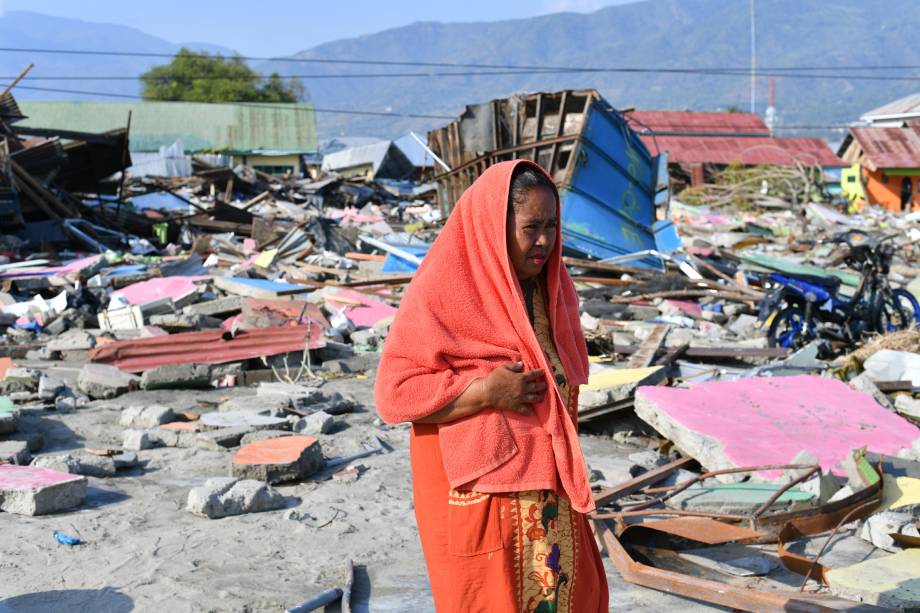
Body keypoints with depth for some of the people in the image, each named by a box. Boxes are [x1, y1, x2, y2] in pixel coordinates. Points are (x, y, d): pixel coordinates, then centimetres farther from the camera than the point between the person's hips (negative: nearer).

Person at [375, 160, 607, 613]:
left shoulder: (548, 286, 3)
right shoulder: (442, 291, -16)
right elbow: (393, 392, -17)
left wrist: (566, 468, 12)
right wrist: (485, 391, -24)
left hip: (546, 483, 6)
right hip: (476, 490, -6)